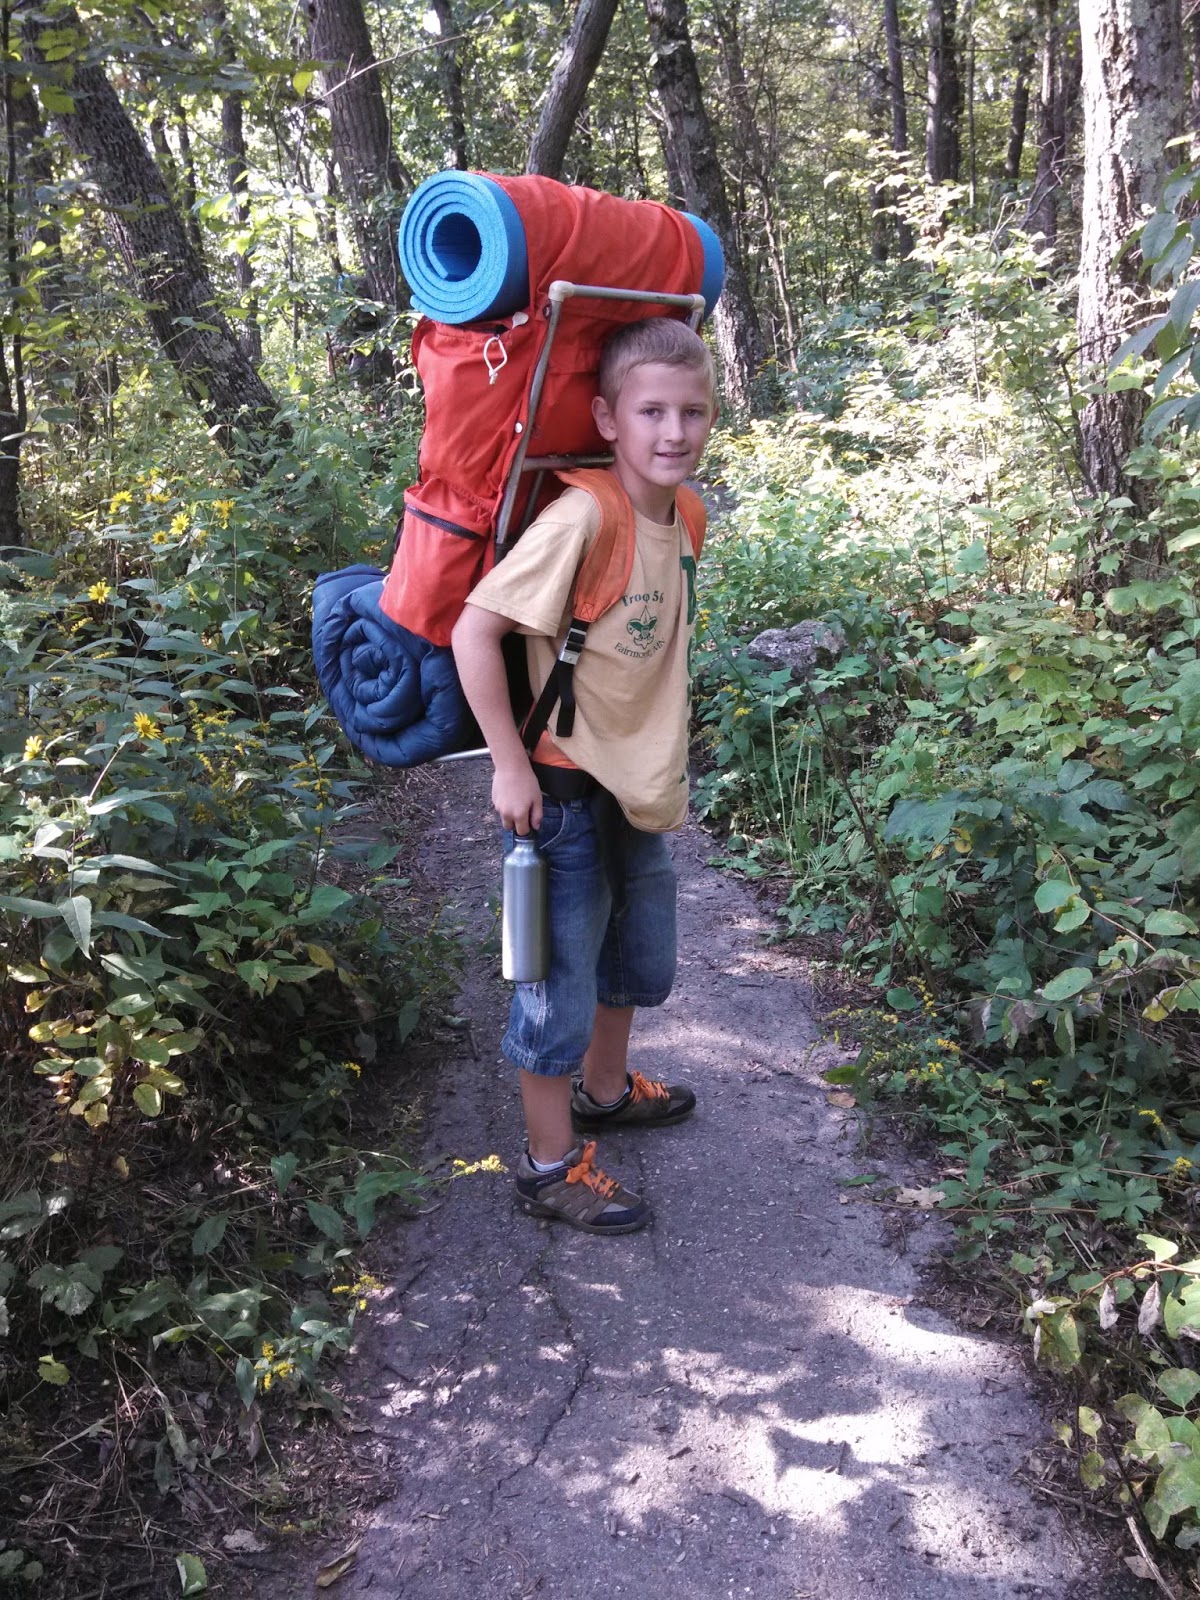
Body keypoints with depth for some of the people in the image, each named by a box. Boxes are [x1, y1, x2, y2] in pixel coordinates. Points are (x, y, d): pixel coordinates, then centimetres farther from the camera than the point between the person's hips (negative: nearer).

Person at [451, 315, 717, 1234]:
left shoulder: (684, 518, -1)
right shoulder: (582, 517, -24)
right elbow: (474, 631, -25)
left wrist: (666, 759, 15)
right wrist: (511, 767, -22)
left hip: (643, 787, 8)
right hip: (568, 791, -8)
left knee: (641, 962, 25)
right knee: (563, 984, 5)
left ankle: (605, 1090, 49)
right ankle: (551, 1166, 24)